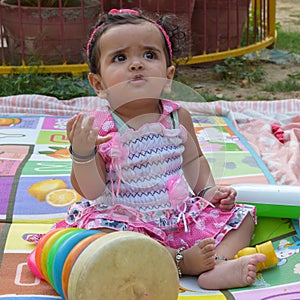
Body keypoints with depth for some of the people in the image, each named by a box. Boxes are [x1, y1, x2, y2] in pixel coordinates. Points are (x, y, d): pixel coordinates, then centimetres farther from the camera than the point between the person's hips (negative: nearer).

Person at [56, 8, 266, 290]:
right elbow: (91, 192, -12)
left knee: (241, 217, -1)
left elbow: (193, 160, 16)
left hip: (181, 212, 5)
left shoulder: (178, 117, -1)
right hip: (123, 219, -4)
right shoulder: (95, 126, -13)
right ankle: (182, 261, -27)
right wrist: (81, 153, -28)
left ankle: (217, 266, -25)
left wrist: (208, 190, 0)